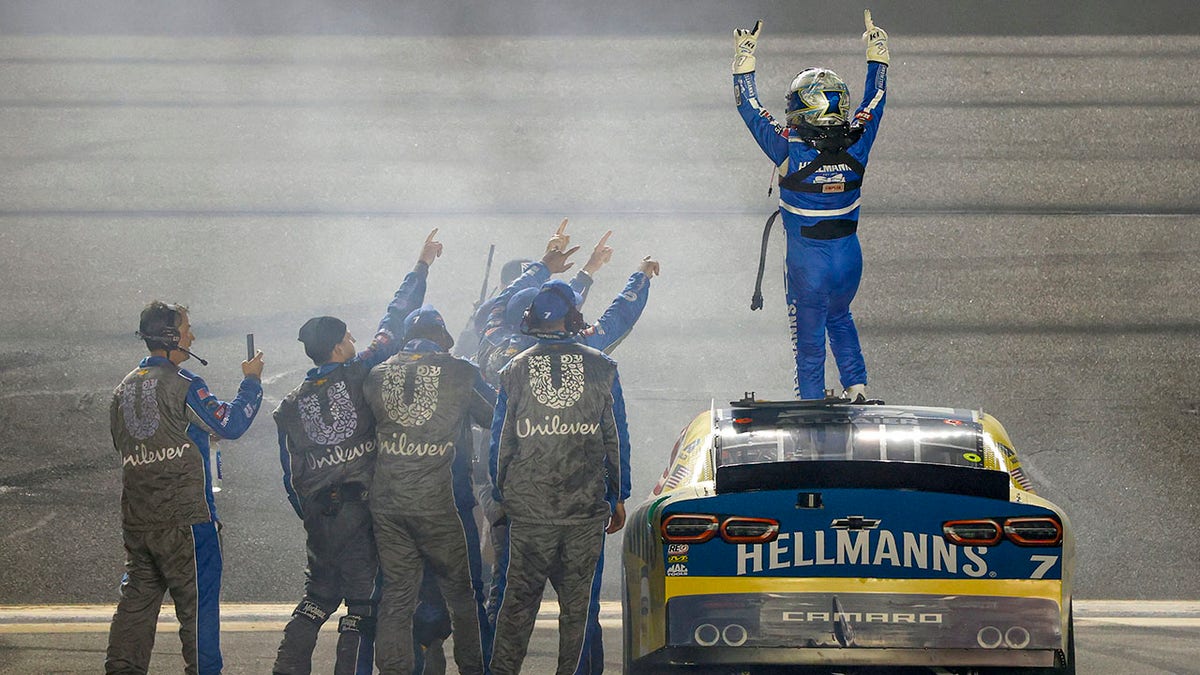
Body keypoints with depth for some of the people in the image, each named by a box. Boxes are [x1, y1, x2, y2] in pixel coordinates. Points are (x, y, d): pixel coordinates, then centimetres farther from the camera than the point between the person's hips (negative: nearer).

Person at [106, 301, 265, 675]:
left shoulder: (124, 389, 11)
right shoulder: (182, 386, -12)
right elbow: (230, 423, -12)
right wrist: (251, 381, 0)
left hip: (136, 515, 7)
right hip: (184, 513, -7)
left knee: (138, 596, 11)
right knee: (197, 596, 0)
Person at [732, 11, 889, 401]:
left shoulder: (790, 150, -20)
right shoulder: (856, 145, -11)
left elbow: (750, 109, -8)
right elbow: (874, 102, 7)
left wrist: (744, 61, 2)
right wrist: (877, 55, 20)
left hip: (807, 262, -4)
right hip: (849, 256, 4)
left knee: (809, 337, 10)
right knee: (840, 320, 28)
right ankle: (856, 387, 19)